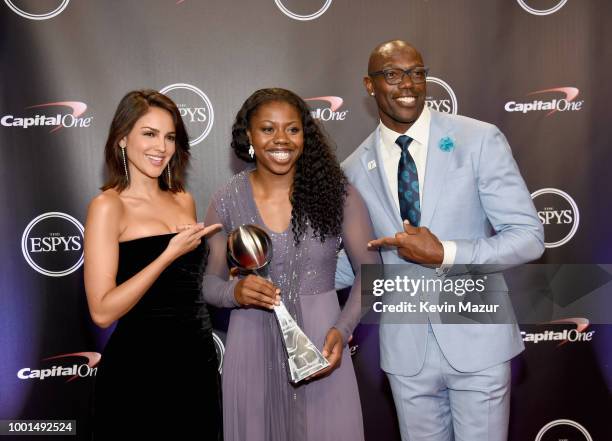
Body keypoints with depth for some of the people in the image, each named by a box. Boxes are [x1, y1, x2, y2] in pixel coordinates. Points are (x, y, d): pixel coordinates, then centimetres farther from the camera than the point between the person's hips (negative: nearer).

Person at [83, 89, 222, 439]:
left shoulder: (184, 201, 8)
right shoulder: (109, 205, -10)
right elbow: (103, 311, -19)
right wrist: (170, 253, -21)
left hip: (199, 361, 6)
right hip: (138, 369, -6)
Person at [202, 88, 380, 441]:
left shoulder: (336, 191, -7)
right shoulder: (227, 202, -3)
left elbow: (370, 270, -1)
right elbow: (210, 282, 4)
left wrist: (342, 329, -15)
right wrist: (236, 292, -18)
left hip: (319, 343, -1)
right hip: (253, 350, 1)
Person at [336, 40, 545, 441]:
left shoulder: (480, 140, -8)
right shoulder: (355, 169, -1)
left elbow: (529, 237, -10)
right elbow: (352, 265, 7)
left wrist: (445, 255, -21)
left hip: (477, 338, -2)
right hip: (405, 348, 2)